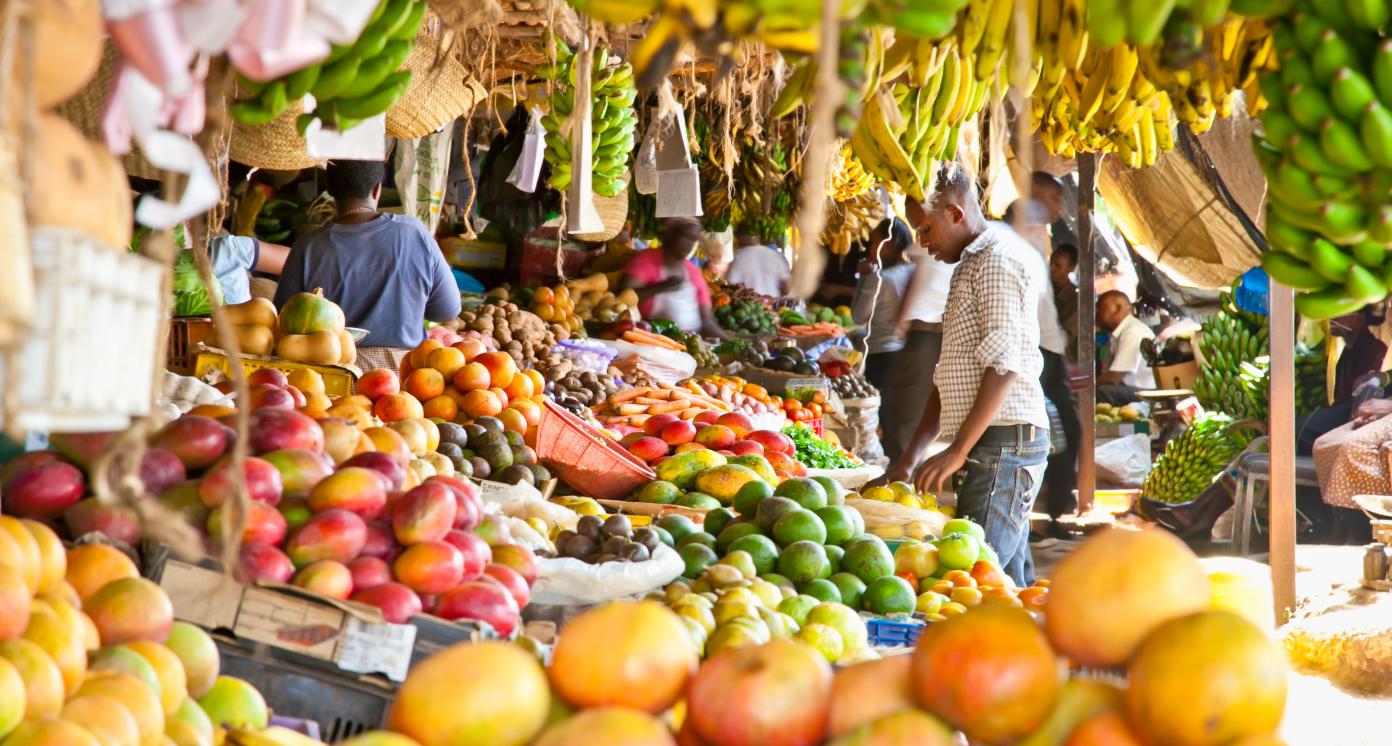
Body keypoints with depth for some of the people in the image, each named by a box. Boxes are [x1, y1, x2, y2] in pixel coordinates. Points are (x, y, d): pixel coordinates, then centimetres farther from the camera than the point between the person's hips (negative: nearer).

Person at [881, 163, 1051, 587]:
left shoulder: (998, 258, -8)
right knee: (1012, 582, 9)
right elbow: (950, 377, 23)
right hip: (992, 446, 10)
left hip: (1003, 441, -10)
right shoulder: (970, 267, 24)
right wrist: (911, 457, 17)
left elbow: (1004, 366, -17)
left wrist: (958, 451, -19)